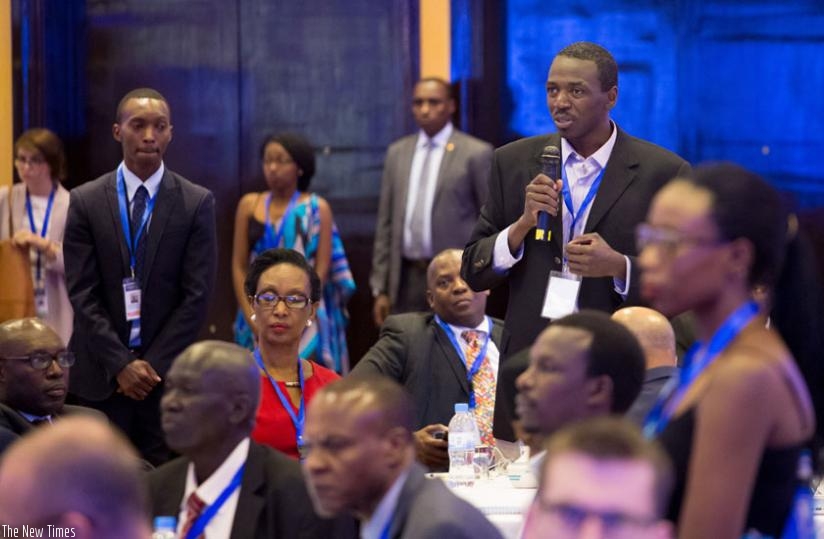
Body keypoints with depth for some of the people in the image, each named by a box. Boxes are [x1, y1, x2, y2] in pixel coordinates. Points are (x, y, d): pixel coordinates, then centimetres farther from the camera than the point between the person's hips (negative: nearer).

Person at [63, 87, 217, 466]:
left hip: (167, 372, 0)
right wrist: (120, 364, -10)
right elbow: (82, 293, -2)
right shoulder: (85, 202, 3)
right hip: (100, 376, 0)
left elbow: (197, 296, -2)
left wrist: (153, 364, -8)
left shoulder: (197, 203, 1)